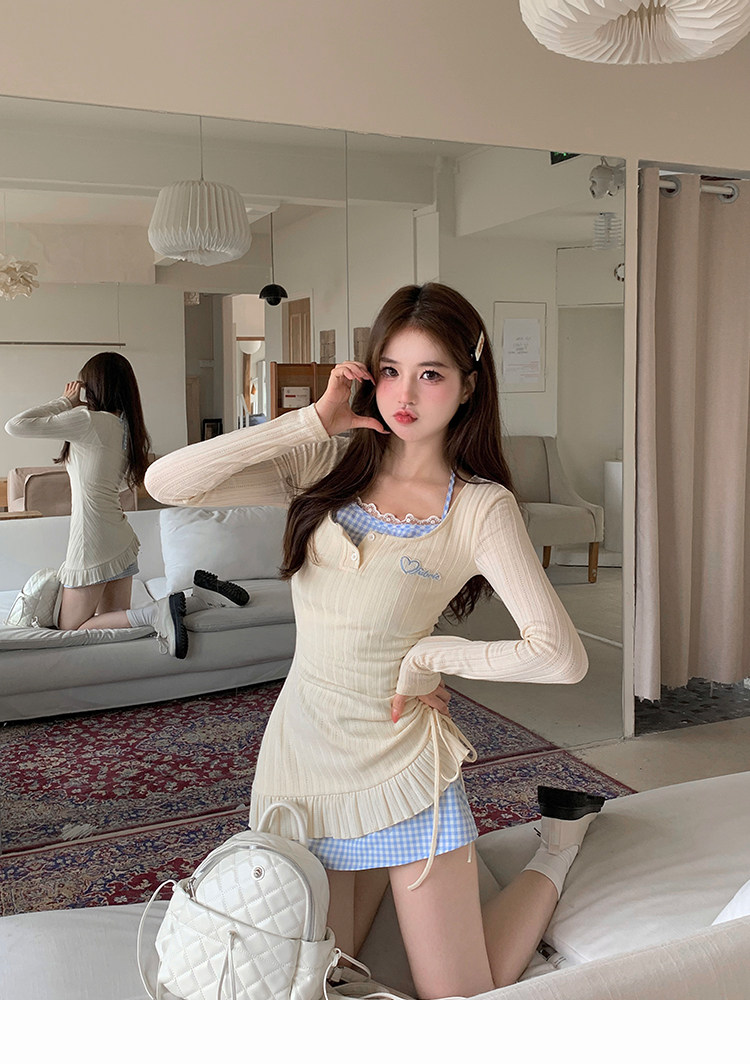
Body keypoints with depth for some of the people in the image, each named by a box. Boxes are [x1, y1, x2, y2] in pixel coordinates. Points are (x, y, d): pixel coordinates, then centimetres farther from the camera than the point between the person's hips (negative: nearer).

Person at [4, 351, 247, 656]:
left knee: (70, 628, 5)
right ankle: (199, 594, 3)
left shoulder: (88, 421, -16)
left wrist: (65, 401, -4)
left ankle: (156, 611, -13)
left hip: (92, 545, -8)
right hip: (121, 540, 8)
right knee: (113, 620, 16)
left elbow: (14, 426, -16)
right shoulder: (125, 426, 9)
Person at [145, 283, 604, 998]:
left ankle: (559, 841, 28)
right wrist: (314, 421, -15)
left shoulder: (481, 508, -10)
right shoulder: (324, 464, -2)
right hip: (302, 758, 3)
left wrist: (431, 656, -13)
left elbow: (561, 657, -18)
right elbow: (166, 482, -15)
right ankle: (382, 883, 38)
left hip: (401, 770, -3)